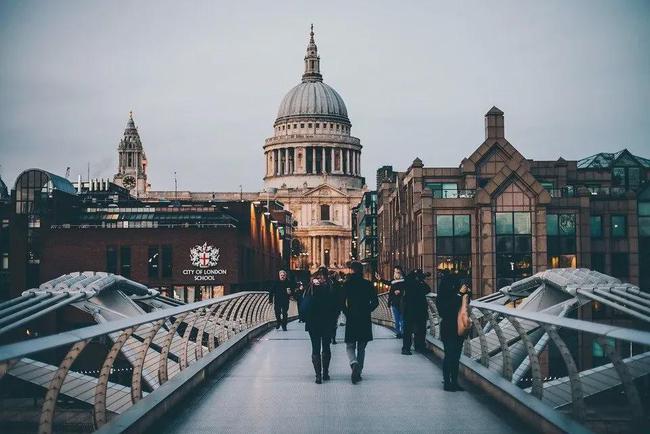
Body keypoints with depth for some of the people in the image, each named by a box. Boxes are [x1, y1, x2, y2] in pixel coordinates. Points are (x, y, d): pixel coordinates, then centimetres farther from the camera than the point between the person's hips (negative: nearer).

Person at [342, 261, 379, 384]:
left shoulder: (346, 284, -5)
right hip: (365, 320, 2)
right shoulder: (368, 285, -1)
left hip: (351, 320, -1)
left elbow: (342, 302, -8)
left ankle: (354, 363, -21)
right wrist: (366, 311, 9)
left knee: (350, 346, 8)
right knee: (361, 348, 13)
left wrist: (347, 313, 6)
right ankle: (358, 373, 13)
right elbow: (375, 302, -3)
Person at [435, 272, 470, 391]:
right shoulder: (441, 298, -11)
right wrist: (460, 294, -24)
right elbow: (450, 308, -26)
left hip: (458, 329, 6)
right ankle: (447, 383, 2)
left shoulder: (455, 294, 6)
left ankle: (454, 382, 15)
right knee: (449, 356, -4)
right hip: (448, 331, -6)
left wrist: (466, 294, -1)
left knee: (456, 357, 9)